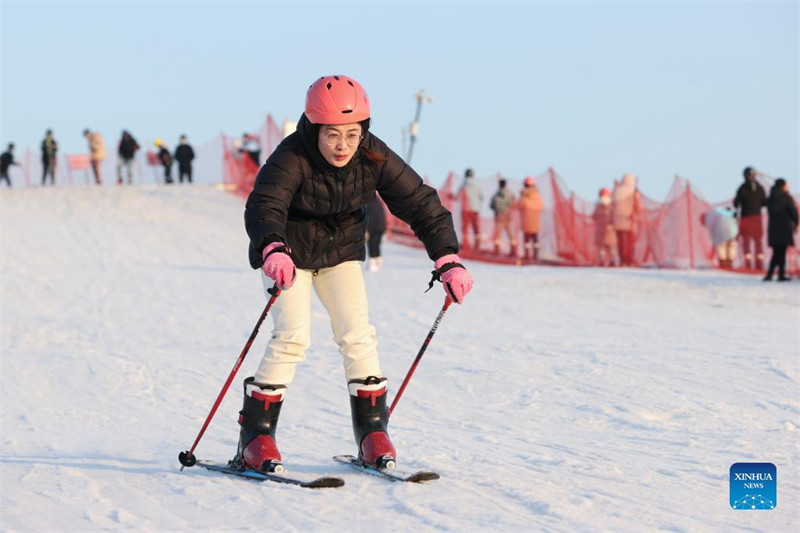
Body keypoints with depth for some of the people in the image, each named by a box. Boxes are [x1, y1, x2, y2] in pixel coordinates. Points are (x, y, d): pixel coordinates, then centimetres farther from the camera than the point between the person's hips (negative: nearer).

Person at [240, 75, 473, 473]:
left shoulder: (373, 157, -19)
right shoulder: (292, 158, -30)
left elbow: (420, 202, -17)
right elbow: (263, 205, -45)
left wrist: (448, 260, -27)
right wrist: (273, 250, -66)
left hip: (340, 251, 4)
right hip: (287, 252, -4)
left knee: (358, 336, -7)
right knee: (293, 336, -16)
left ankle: (373, 431, 5)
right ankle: (255, 438, -8)